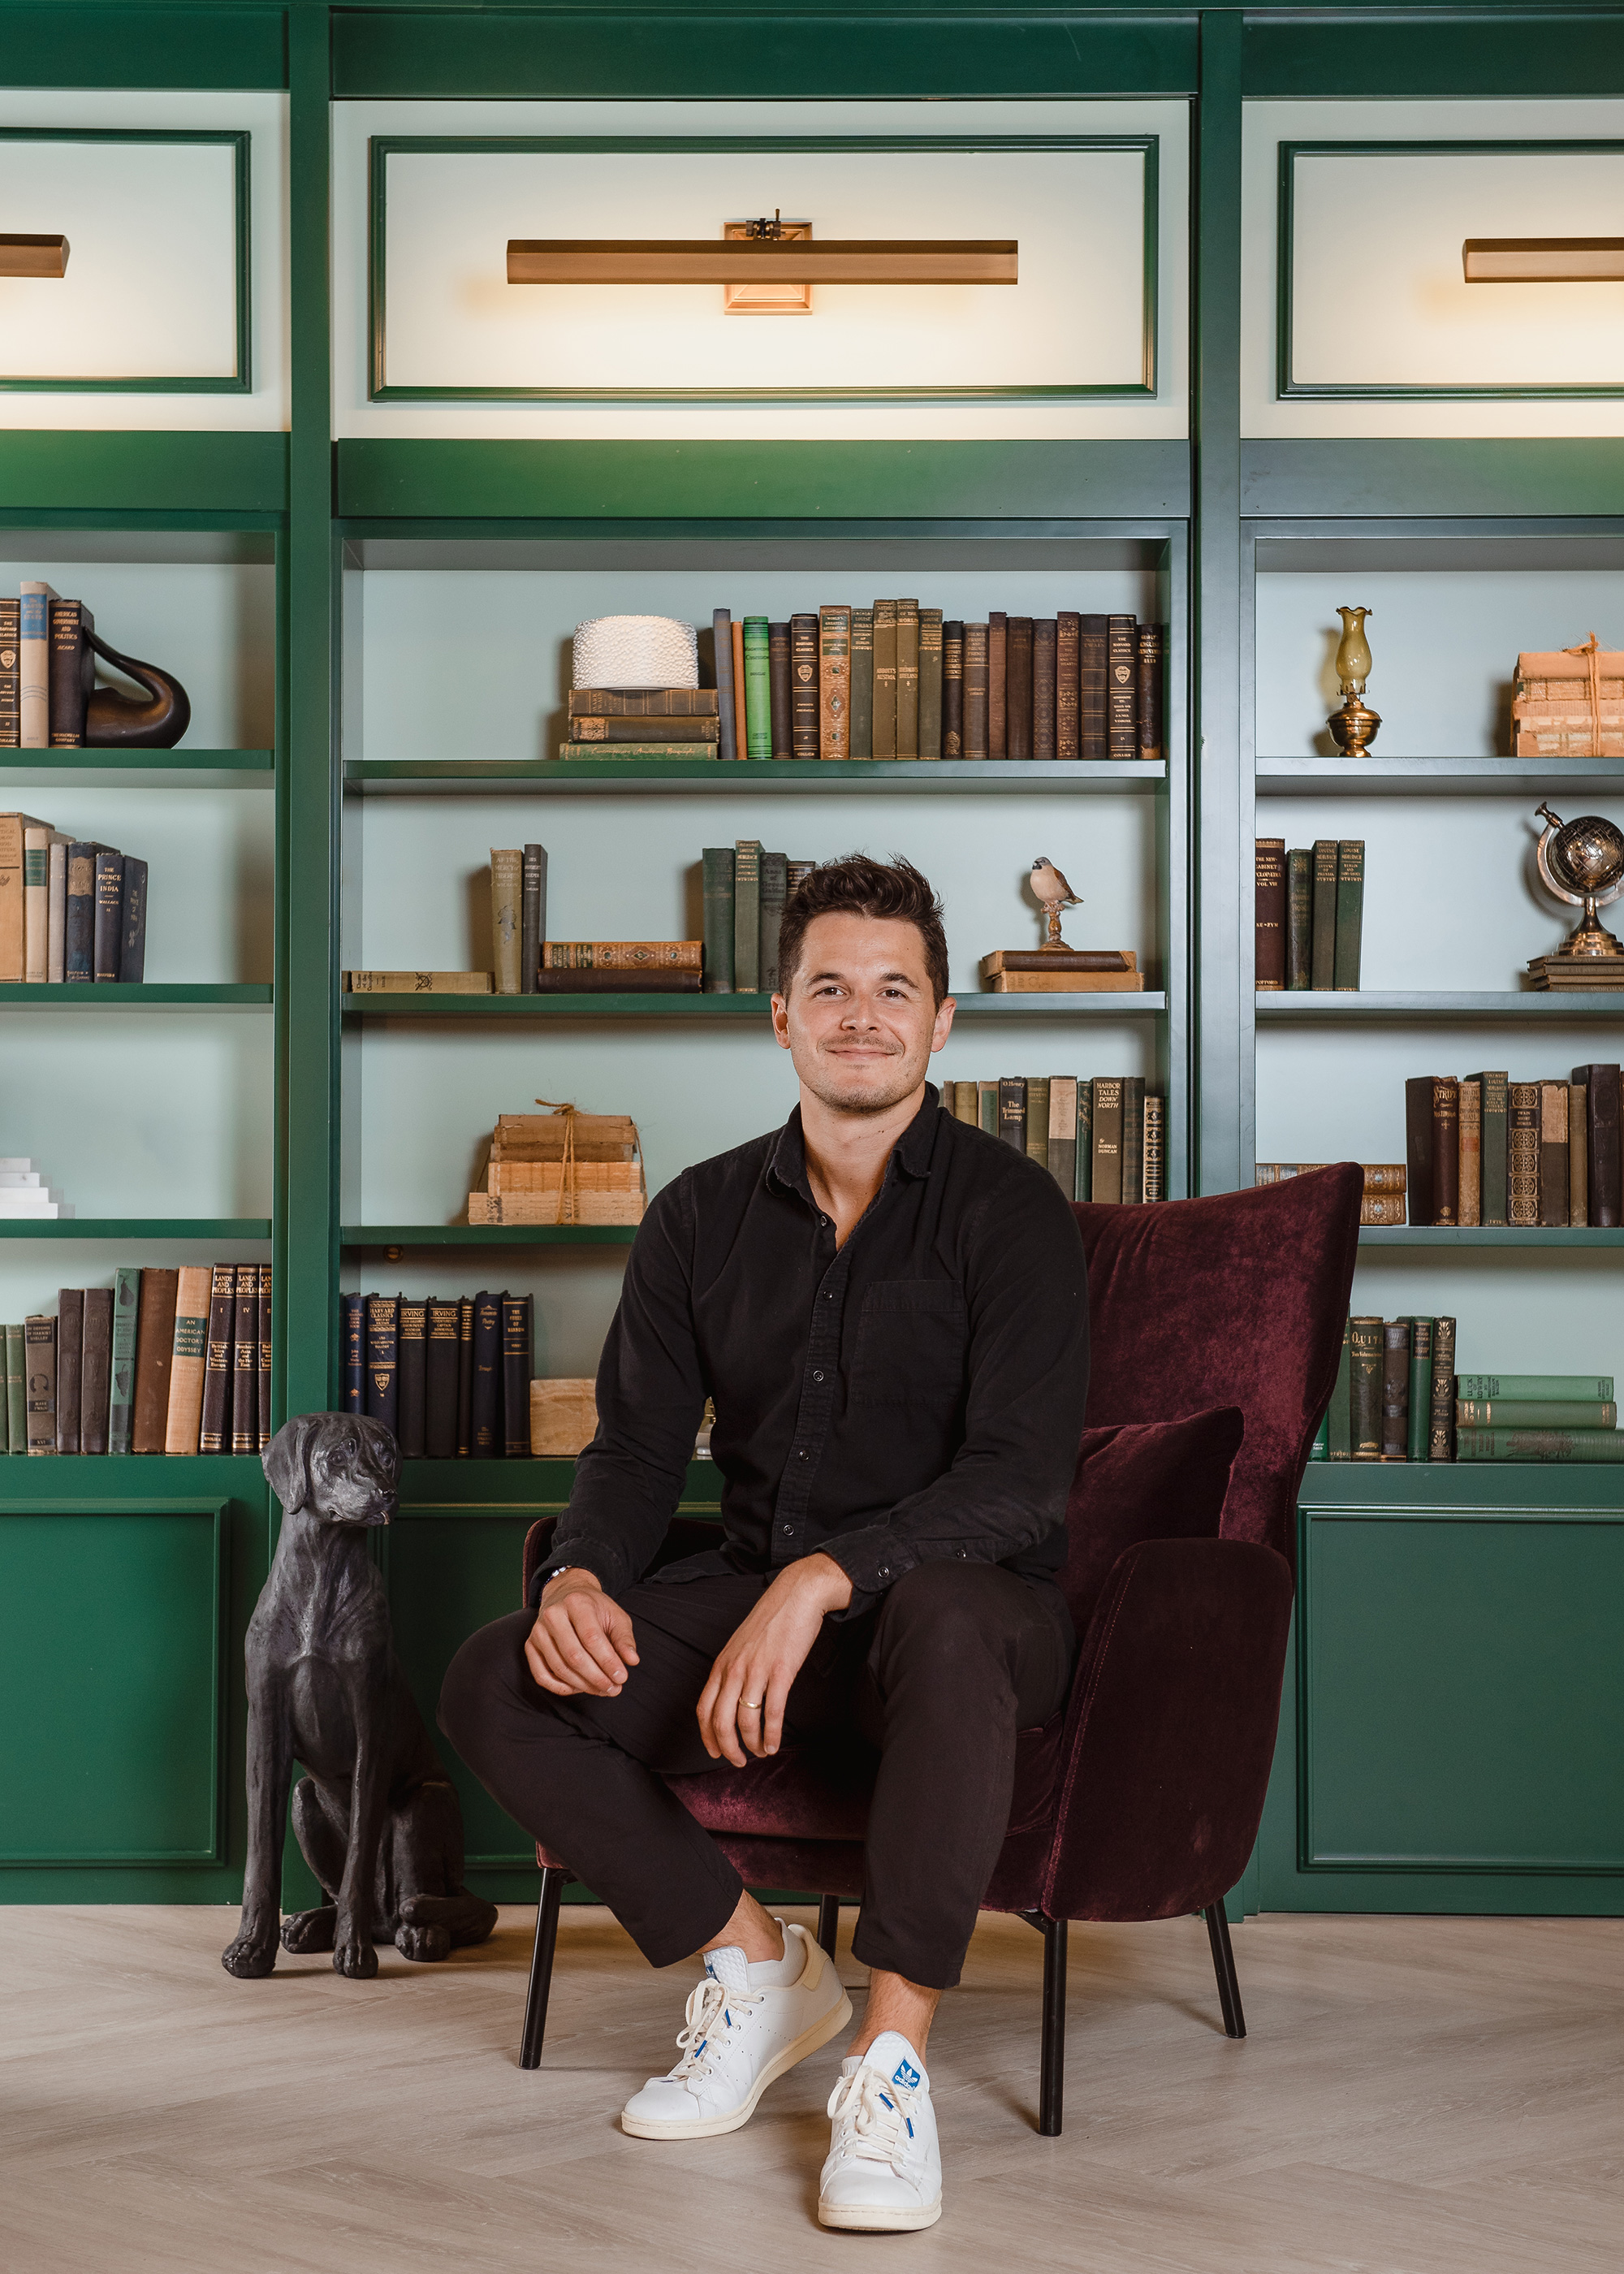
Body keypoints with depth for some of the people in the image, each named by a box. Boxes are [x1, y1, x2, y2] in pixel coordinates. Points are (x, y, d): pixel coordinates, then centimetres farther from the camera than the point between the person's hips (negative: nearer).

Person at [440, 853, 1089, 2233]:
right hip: (761, 1592, 5)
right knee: (495, 1687, -16)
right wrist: (582, 1574, -16)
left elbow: (1019, 1478, -18)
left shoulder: (1009, 1210, -7)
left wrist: (820, 1578, -32)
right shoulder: (705, 1216, 8)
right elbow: (639, 1447, 8)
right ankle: (759, 1967, -2)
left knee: (943, 1621, -41)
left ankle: (893, 2057, -33)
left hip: (963, 1608, -5)